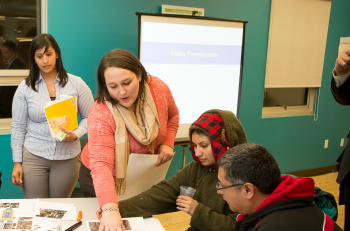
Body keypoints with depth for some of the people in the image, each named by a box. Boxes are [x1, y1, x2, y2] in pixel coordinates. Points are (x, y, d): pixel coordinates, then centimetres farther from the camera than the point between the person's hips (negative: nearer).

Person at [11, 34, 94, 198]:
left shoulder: (76, 84, 0)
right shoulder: (25, 88, 3)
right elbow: (17, 127, 5)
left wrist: (76, 134, -17)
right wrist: (17, 162, 2)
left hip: (67, 158, 0)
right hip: (33, 157, 0)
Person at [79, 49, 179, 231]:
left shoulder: (159, 88, -20)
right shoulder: (100, 115, -34)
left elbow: (172, 115, 3)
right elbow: (100, 165, -41)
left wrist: (168, 143, -12)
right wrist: (109, 209, -55)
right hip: (103, 181, -4)